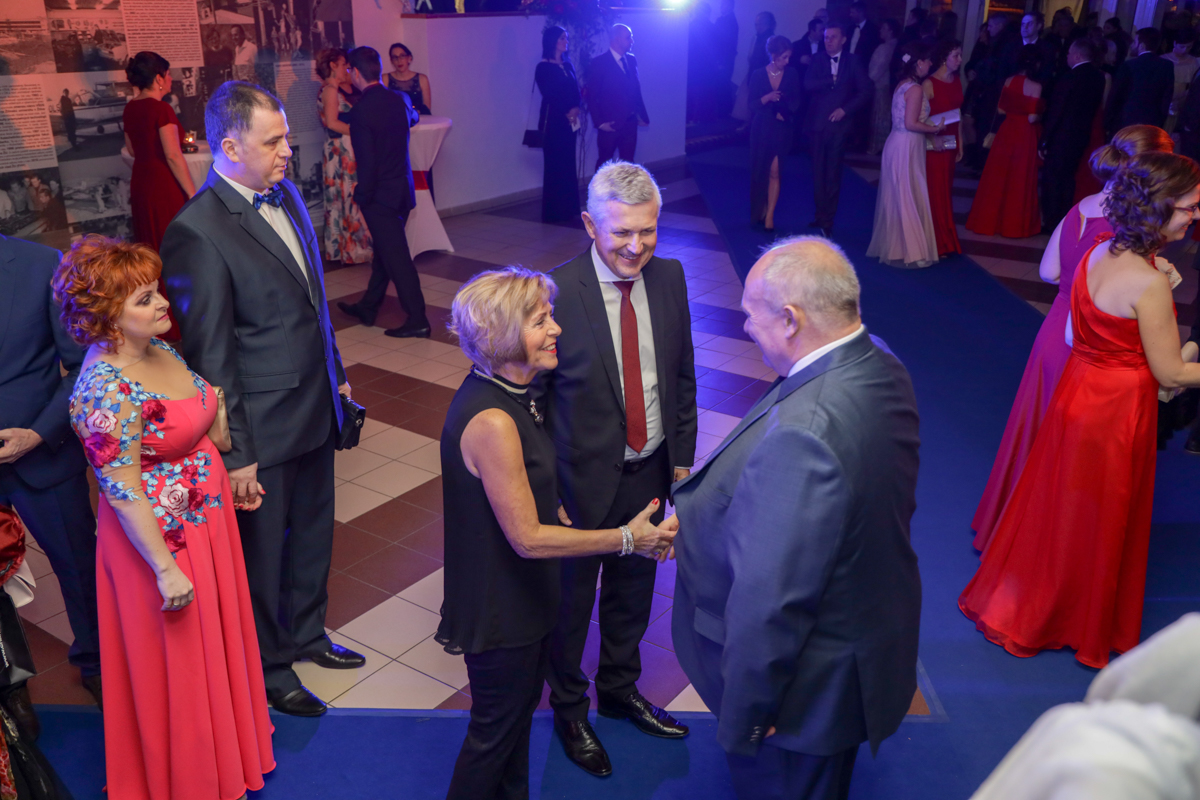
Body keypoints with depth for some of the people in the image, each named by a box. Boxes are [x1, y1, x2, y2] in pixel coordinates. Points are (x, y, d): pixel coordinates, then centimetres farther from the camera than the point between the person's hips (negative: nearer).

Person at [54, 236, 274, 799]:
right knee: (176, 666, 12)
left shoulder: (156, 348, -1)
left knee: (215, 643, 26)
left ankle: (225, 745, 49)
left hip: (207, 516, 9)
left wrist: (234, 469, 19)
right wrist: (166, 570, -21)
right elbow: (122, 492, -25)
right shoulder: (108, 389, -27)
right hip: (162, 538, -9)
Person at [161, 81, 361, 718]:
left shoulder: (285, 194, 3)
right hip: (263, 427, -7)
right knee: (263, 553, 13)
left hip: (315, 407, 8)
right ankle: (268, 666, 36)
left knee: (313, 532, 23)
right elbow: (210, 357, -19)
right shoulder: (197, 233, -22)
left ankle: (305, 633, 47)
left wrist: (336, 375, 18)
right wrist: (236, 455, -16)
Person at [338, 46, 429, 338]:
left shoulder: (361, 111, -20)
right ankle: (368, 307, 33)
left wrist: (361, 194, -6)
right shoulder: (400, 99, 2)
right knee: (383, 251, 18)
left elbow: (366, 162, -20)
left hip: (379, 195, -8)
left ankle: (417, 319, 2)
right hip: (403, 190, 8)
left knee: (395, 256, -2)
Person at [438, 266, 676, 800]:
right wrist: (626, 539, -22)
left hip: (522, 594, 9)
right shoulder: (492, 421, -33)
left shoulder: (503, 391, -3)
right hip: (499, 609, -9)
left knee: (523, 704, 28)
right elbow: (527, 538, -28)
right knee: (495, 727, 14)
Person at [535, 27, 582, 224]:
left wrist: (576, 109, -9)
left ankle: (568, 210, 12)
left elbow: (576, 92, 9)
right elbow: (549, 96, -9)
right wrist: (567, 112, -10)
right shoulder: (543, 68, -5)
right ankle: (554, 213, 3)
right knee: (555, 166, -3)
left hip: (570, 122, 6)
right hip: (554, 122, -6)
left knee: (568, 165, 6)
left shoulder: (568, 65, 13)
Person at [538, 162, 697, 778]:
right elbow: (531, 398, -14)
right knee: (571, 600, 16)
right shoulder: (555, 293, -22)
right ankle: (568, 710, 43)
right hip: (583, 479, -5)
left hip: (649, 473, 5)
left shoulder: (669, 277, -6)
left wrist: (682, 459, 6)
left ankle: (620, 690, 51)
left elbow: (682, 376, 5)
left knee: (633, 591, 24)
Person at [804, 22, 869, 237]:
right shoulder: (818, 60, 6)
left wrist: (845, 109, -11)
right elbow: (808, 85, -9)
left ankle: (827, 222, 5)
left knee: (833, 175, 0)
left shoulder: (852, 63, 4)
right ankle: (821, 217, 13)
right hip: (818, 124, 2)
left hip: (839, 125, -2)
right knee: (818, 173, 4)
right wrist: (832, 80, -16)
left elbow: (865, 92, -1)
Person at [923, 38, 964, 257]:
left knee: (945, 191, 12)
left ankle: (946, 242, 21)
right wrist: (932, 138, -23)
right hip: (933, 145, -7)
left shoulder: (957, 81, 8)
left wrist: (960, 143, 12)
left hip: (950, 144, 7)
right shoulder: (929, 84, -12)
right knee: (934, 192, -1)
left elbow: (958, 113, 13)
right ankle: (935, 244, 9)